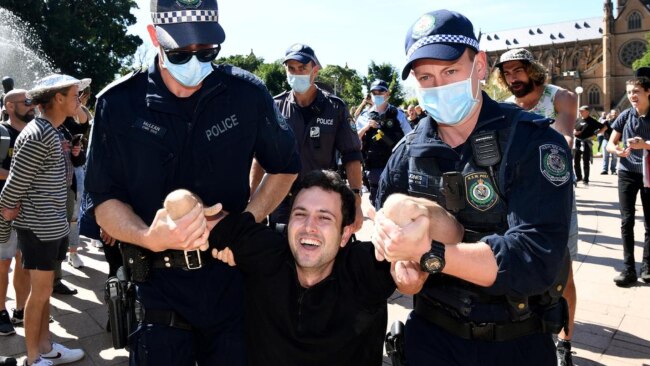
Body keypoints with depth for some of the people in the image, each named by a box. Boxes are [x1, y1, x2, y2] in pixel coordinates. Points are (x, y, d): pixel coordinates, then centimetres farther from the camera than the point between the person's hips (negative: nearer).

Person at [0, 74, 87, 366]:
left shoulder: (50, 132, 11)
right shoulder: (37, 136, -20)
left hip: (52, 224, 9)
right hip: (39, 226, -9)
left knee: (44, 291, 17)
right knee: (40, 293, 2)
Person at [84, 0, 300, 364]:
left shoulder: (247, 94, -7)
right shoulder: (118, 104, -7)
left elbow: (285, 167, 6)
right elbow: (106, 200, -3)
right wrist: (150, 238, -23)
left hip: (233, 281, 1)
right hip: (159, 287, 0)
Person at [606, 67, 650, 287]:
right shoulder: (625, 116, 0)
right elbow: (610, 144, 4)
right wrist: (617, 150, -18)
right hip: (627, 173, 1)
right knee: (627, 221, -2)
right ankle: (628, 269, 3)